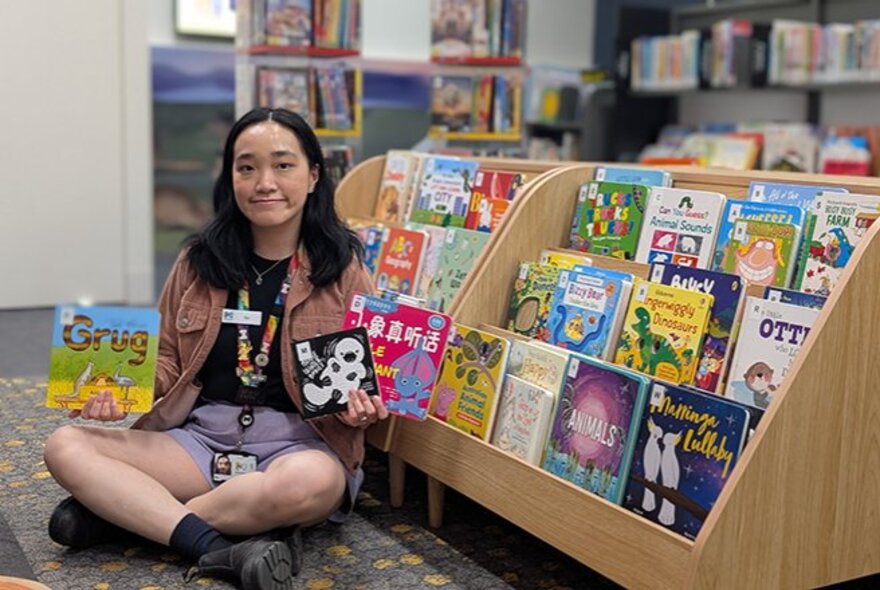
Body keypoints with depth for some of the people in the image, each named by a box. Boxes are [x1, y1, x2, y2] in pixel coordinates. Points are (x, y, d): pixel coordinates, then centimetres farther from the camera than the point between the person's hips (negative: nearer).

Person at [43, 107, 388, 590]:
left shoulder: (342, 269, 0)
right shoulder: (198, 262, 8)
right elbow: (167, 363, 14)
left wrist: (358, 407, -19)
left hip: (298, 444, -3)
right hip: (202, 437, 3)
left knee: (313, 480, -39)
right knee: (66, 446, -15)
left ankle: (123, 512, -20)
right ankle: (219, 549, -27)